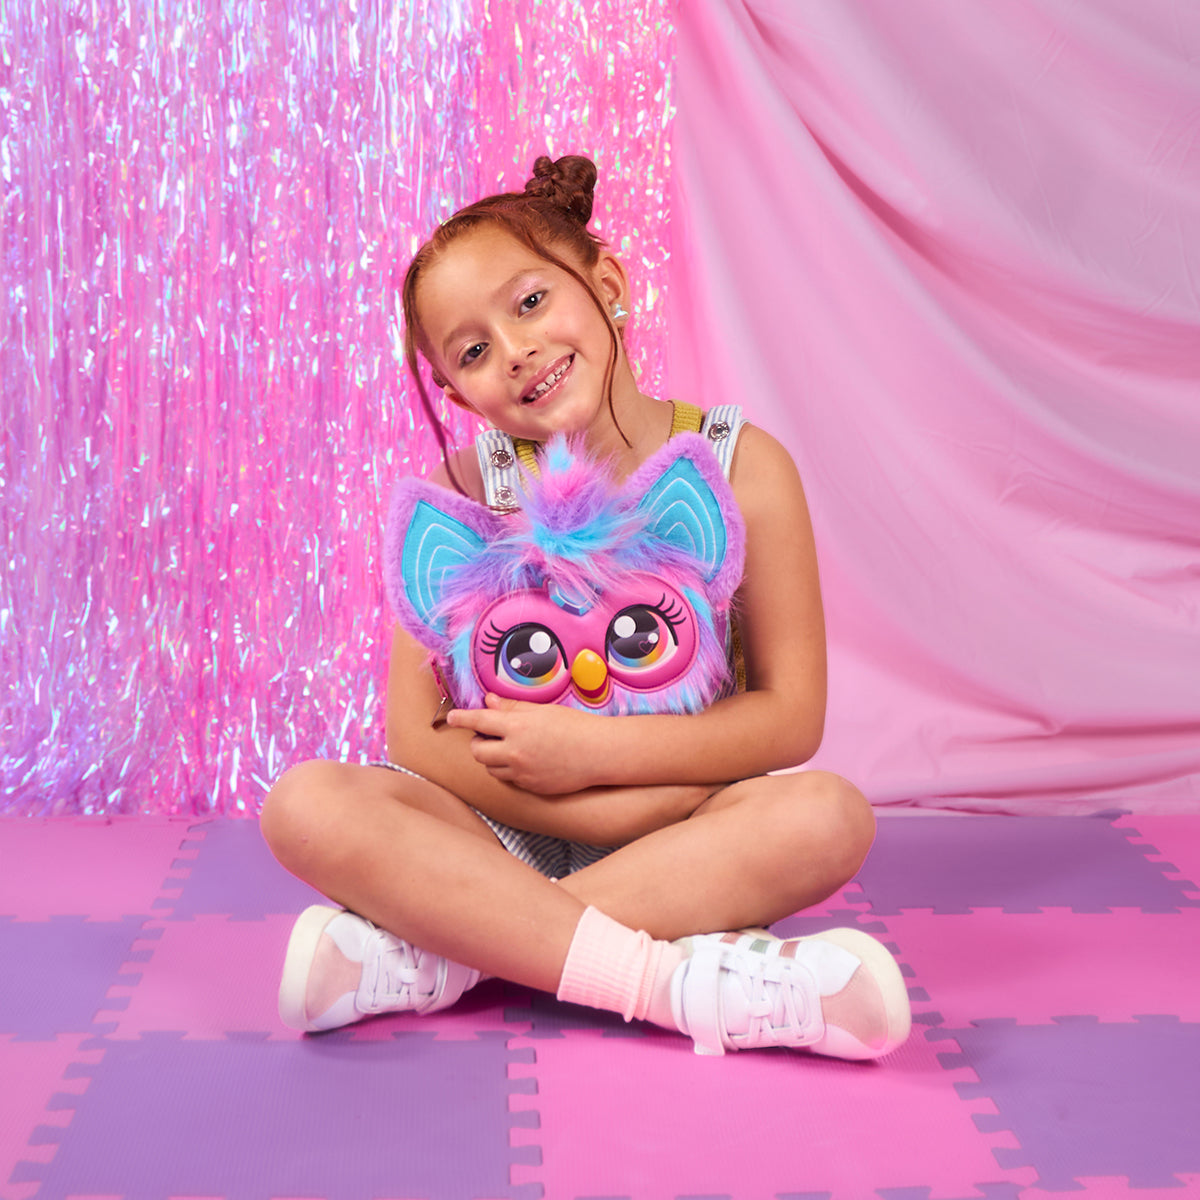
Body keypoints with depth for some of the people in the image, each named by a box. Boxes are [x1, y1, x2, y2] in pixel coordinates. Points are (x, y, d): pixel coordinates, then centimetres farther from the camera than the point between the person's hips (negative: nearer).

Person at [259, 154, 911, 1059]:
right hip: (509, 837, 0)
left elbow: (792, 717, -7)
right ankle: (673, 979, -33)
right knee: (307, 805, -26)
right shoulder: (461, 494, -3)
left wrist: (592, 749, -18)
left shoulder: (740, 468, -5)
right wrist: (625, 811, -19)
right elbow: (418, 738, -8)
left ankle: (434, 955, -28)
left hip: (688, 842, 0)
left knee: (829, 815, -31)